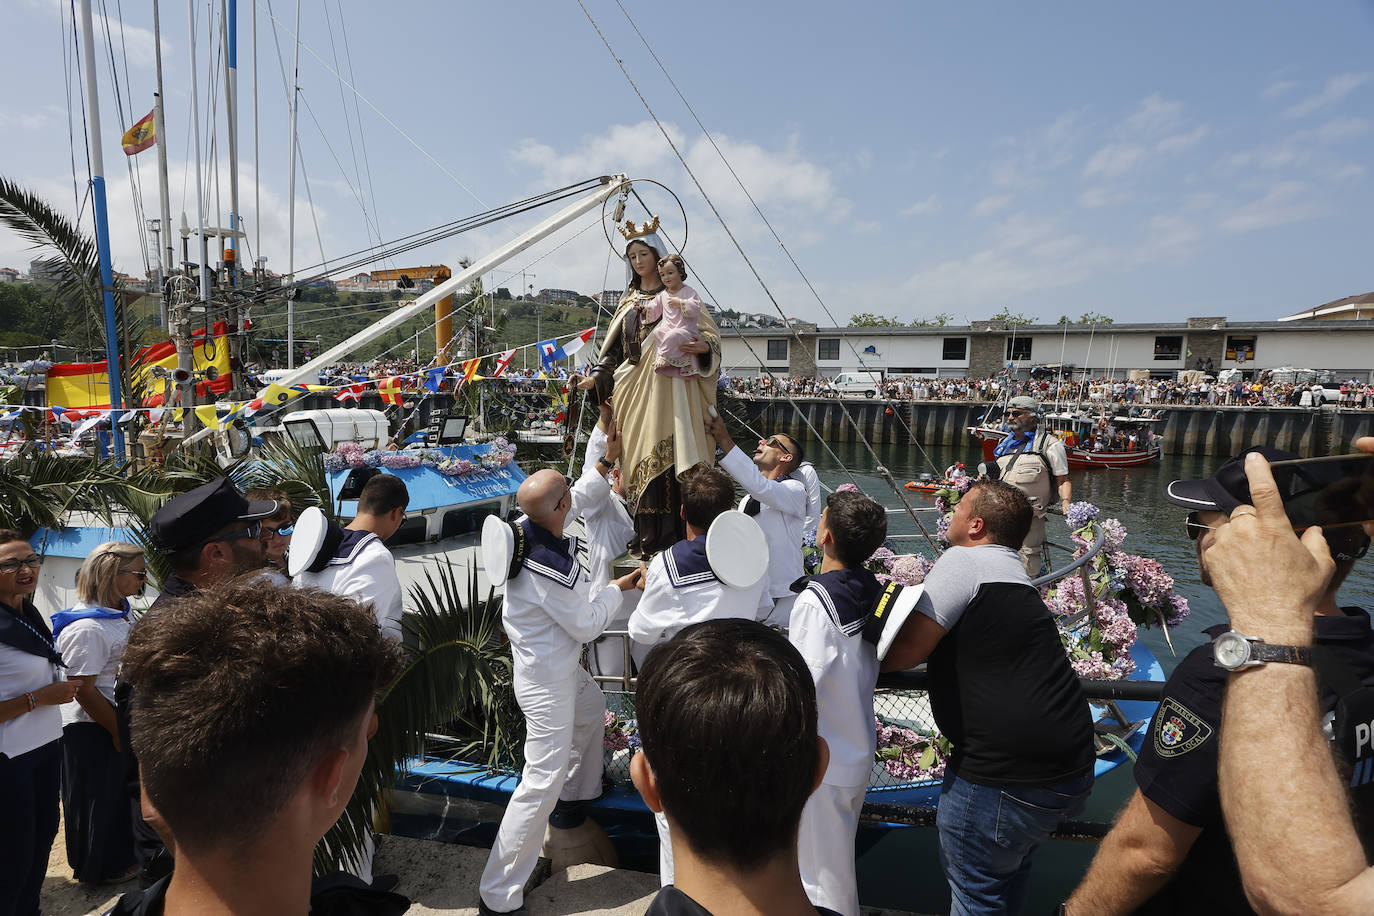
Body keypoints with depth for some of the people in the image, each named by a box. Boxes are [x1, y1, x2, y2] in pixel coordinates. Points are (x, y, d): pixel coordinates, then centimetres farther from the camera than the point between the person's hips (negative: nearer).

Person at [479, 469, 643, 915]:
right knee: (542, 785, -2)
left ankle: (579, 793, 54)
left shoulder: (525, 529, -12)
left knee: (592, 707, 33)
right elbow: (586, 626, -17)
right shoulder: (555, 571, -35)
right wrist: (616, 589, -4)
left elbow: (578, 502, 11)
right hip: (547, 682, -10)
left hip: (557, 665, 10)